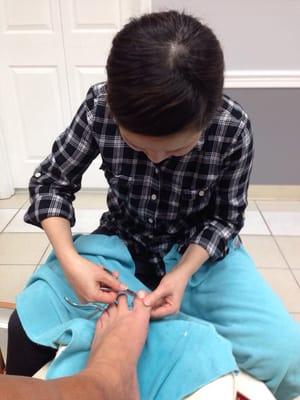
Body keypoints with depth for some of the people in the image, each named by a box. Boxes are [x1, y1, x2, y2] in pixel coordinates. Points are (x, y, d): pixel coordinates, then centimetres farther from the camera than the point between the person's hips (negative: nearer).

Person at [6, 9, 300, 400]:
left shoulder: (233, 128, -22)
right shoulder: (99, 106, -21)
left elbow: (225, 216, -9)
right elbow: (51, 181, -9)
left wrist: (182, 273, -26)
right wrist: (70, 260, -25)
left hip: (201, 250, 0)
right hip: (122, 240, 1)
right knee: (25, 325, -15)